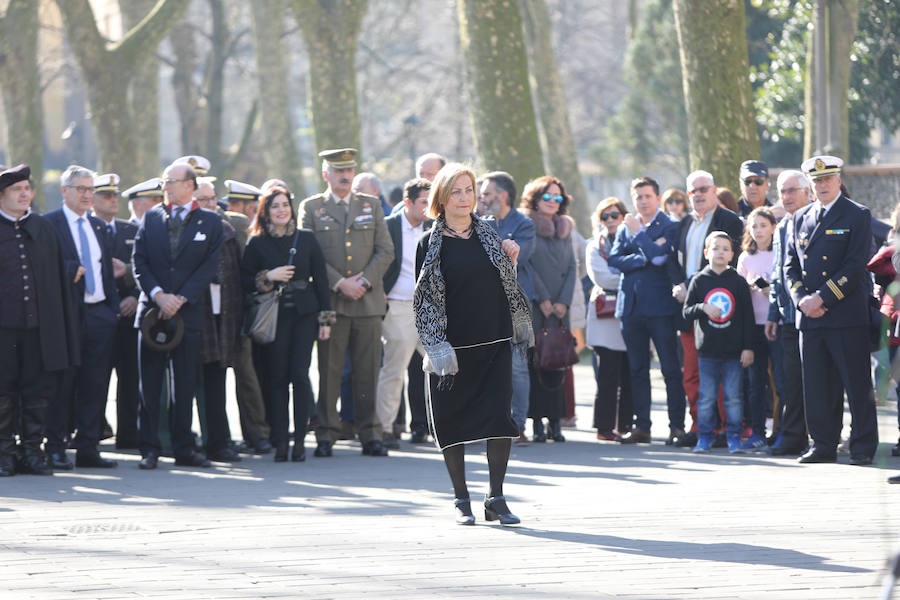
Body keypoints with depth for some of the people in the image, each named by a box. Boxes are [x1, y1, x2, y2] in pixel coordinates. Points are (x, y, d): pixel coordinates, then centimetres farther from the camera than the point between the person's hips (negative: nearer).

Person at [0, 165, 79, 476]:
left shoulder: (44, 228, 12)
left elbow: (57, 278, 14)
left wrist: (58, 326, 9)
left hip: (38, 324, 3)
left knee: (37, 392, 4)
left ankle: (33, 452, 12)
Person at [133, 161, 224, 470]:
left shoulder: (210, 222, 4)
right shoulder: (151, 218, 9)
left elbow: (209, 267, -2)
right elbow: (139, 262, 5)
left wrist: (180, 299, -11)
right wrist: (158, 295, -10)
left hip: (188, 313, -1)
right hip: (151, 310, 1)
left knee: (185, 385, 3)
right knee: (149, 384, 0)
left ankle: (183, 448, 9)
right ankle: (149, 449, 4)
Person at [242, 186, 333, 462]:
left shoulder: (307, 239, 8)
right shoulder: (257, 243, 5)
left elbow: (320, 279, 9)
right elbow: (245, 280, 5)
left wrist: (325, 318, 4)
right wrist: (268, 277, -13)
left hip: (304, 314, 0)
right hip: (272, 315, 0)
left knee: (299, 374, -9)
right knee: (276, 376, -3)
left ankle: (299, 439, -3)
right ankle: (279, 441, 1)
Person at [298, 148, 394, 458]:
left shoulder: (371, 205, 13)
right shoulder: (311, 208, 6)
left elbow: (386, 250, 8)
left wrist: (364, 282, -6)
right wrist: (340, 283, -12)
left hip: (368, 301, 2)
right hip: (330, 301, -2)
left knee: (367, 370, 2)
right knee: (329, 370, -2)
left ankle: (370, 434, 7)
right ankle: (326, 434, 4)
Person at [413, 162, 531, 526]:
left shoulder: (488, 235, 10)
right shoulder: (430, 244, 0)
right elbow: (425, 299, -4)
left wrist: (511, 262, 4)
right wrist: (436, 347, -10)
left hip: (494, 344, 2)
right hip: (452, 346, -2)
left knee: (500, 417, -7)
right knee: (452, 422, 0)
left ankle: (496, 499, 0)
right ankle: (461, 501, 12)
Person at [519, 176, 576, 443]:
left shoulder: (565, 228, 16)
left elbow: (571, 267, 12)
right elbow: (524, 264, -6)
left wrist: (564, 301, -2)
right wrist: (543, 299, -10)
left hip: (559, 309, 4)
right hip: (532, 306, -4)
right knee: (534, 362, -7)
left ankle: (555, 421, 3)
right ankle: (537, 422, -6)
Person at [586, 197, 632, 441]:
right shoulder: (595, 246, 10)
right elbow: (600, 276, -4)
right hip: (606, 316, -3)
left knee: (630, 374, 0)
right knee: (607, 374, -9)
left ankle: (625, 425, 6)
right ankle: (605, 427, -7)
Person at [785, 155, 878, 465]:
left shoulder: (857, 216, -1)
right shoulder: (801, 218, 16)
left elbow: (856, 265, -9)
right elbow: (791, 263, 14)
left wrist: (822, 298, -14)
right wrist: (802, 299, -4)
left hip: (847, 314, -5)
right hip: (809, 315, 5)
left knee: (857, 385, -3)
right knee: (817, 386, 5)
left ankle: (863, 448, 2)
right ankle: (824, 445, 12)